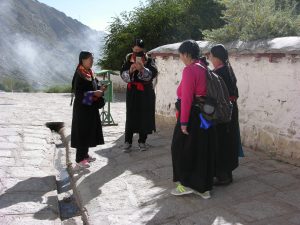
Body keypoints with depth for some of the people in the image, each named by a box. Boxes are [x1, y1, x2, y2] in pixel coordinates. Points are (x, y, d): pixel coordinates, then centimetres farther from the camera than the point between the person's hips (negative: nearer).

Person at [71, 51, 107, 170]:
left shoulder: (90, 72, 10)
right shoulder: (79, 75, -17)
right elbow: (78, 92, -21)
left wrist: (99, 89, -2)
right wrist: (94, 93, -24)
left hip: (91, 107, 9)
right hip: (82, 107, -9)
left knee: (89, 131, 14)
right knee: (82, 132, -5)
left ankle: (85, 155, 27)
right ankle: (79, 160, 1)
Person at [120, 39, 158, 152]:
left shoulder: (149, 60, -3)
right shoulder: (128, 59, 3)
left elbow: (153, 74, -15)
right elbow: (123, 74, -2)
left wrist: (142, 69, -30)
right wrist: (130, 71, -21)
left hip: (146, 93, -1)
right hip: (132, 92, 1)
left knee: (144, 116, 4)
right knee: (130, 116, 1)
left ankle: (142, 141, 17)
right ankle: (128, 141, 9)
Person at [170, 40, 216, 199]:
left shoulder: (190, 70, -15)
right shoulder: (205, 68, 10)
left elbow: (187, 98, -20)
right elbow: (206, 93, 10)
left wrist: (183, 122, -19)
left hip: (192, 116, -8)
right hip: (205, 116, 8)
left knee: (183, 149, 7)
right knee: (203, 150, 13)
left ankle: (187, 184, 14)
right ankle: (204, 187, 21)